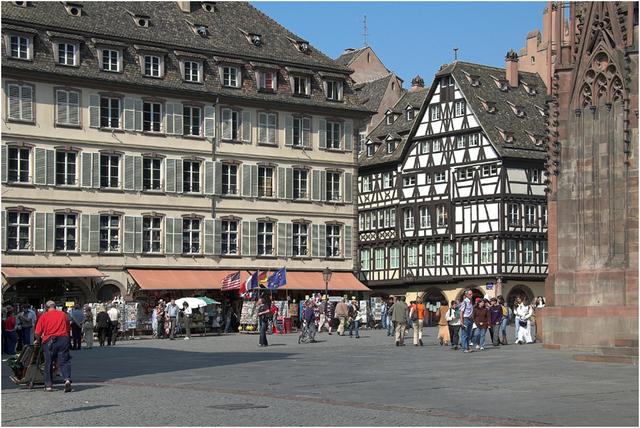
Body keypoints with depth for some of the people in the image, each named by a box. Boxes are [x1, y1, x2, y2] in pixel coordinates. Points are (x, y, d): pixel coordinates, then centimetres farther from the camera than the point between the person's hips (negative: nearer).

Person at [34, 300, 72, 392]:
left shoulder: (44, 316, 2)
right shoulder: (63, 314, 10)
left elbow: (38, 333, -1)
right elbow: (68, 329, 15)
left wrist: (38, 341, 17)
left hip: (49, 341, -2)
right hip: (63, 339, 2)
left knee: (48, 363, 10)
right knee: (64, 361, 2)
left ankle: (48, 385, 13)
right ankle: (67, 379, -20)